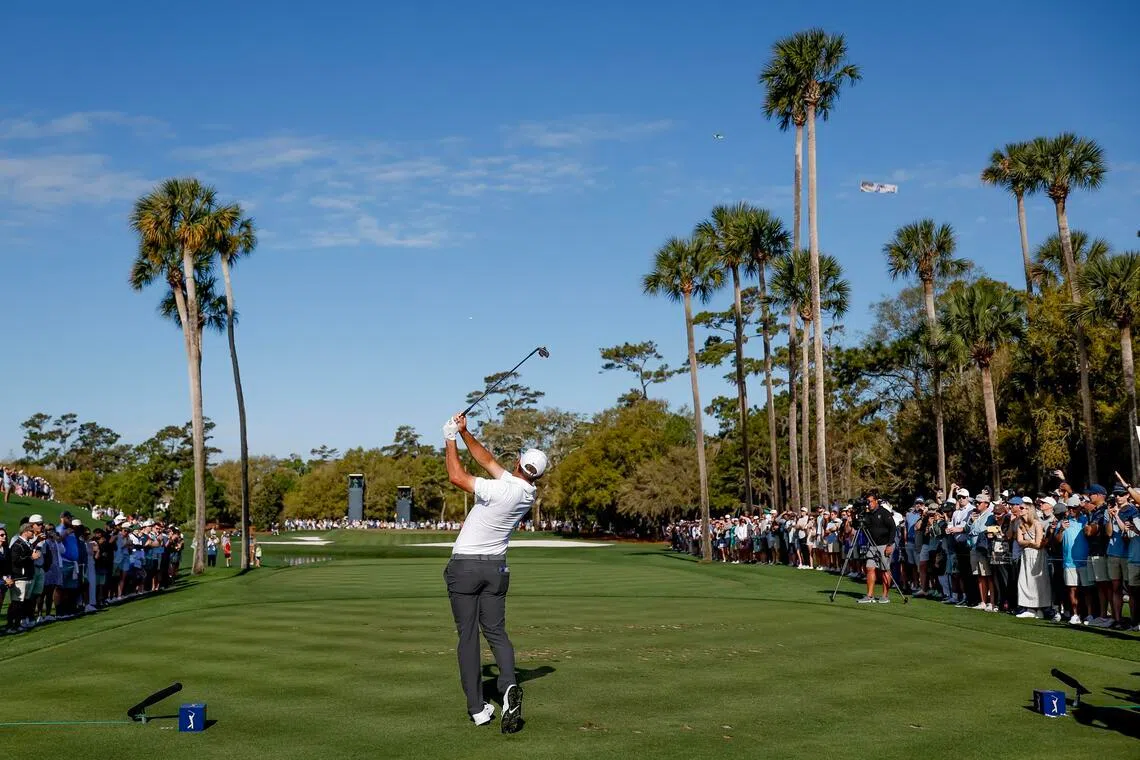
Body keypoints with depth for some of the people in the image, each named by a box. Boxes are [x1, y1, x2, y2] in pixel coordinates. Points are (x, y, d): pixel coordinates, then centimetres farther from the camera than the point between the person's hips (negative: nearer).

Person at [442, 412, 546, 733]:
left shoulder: (503, 490, -23)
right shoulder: (528, 492, 0)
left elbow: (457, 477, -19)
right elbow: (487, 461, 8)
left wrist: (451, 439, -9)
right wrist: (465, 433, 6)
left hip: (464, 567, -6)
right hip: (496, 567, 6)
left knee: (467, 635, 2)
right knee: (496, 632, 11)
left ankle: (477, 708, 2)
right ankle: (509, 685, -16)